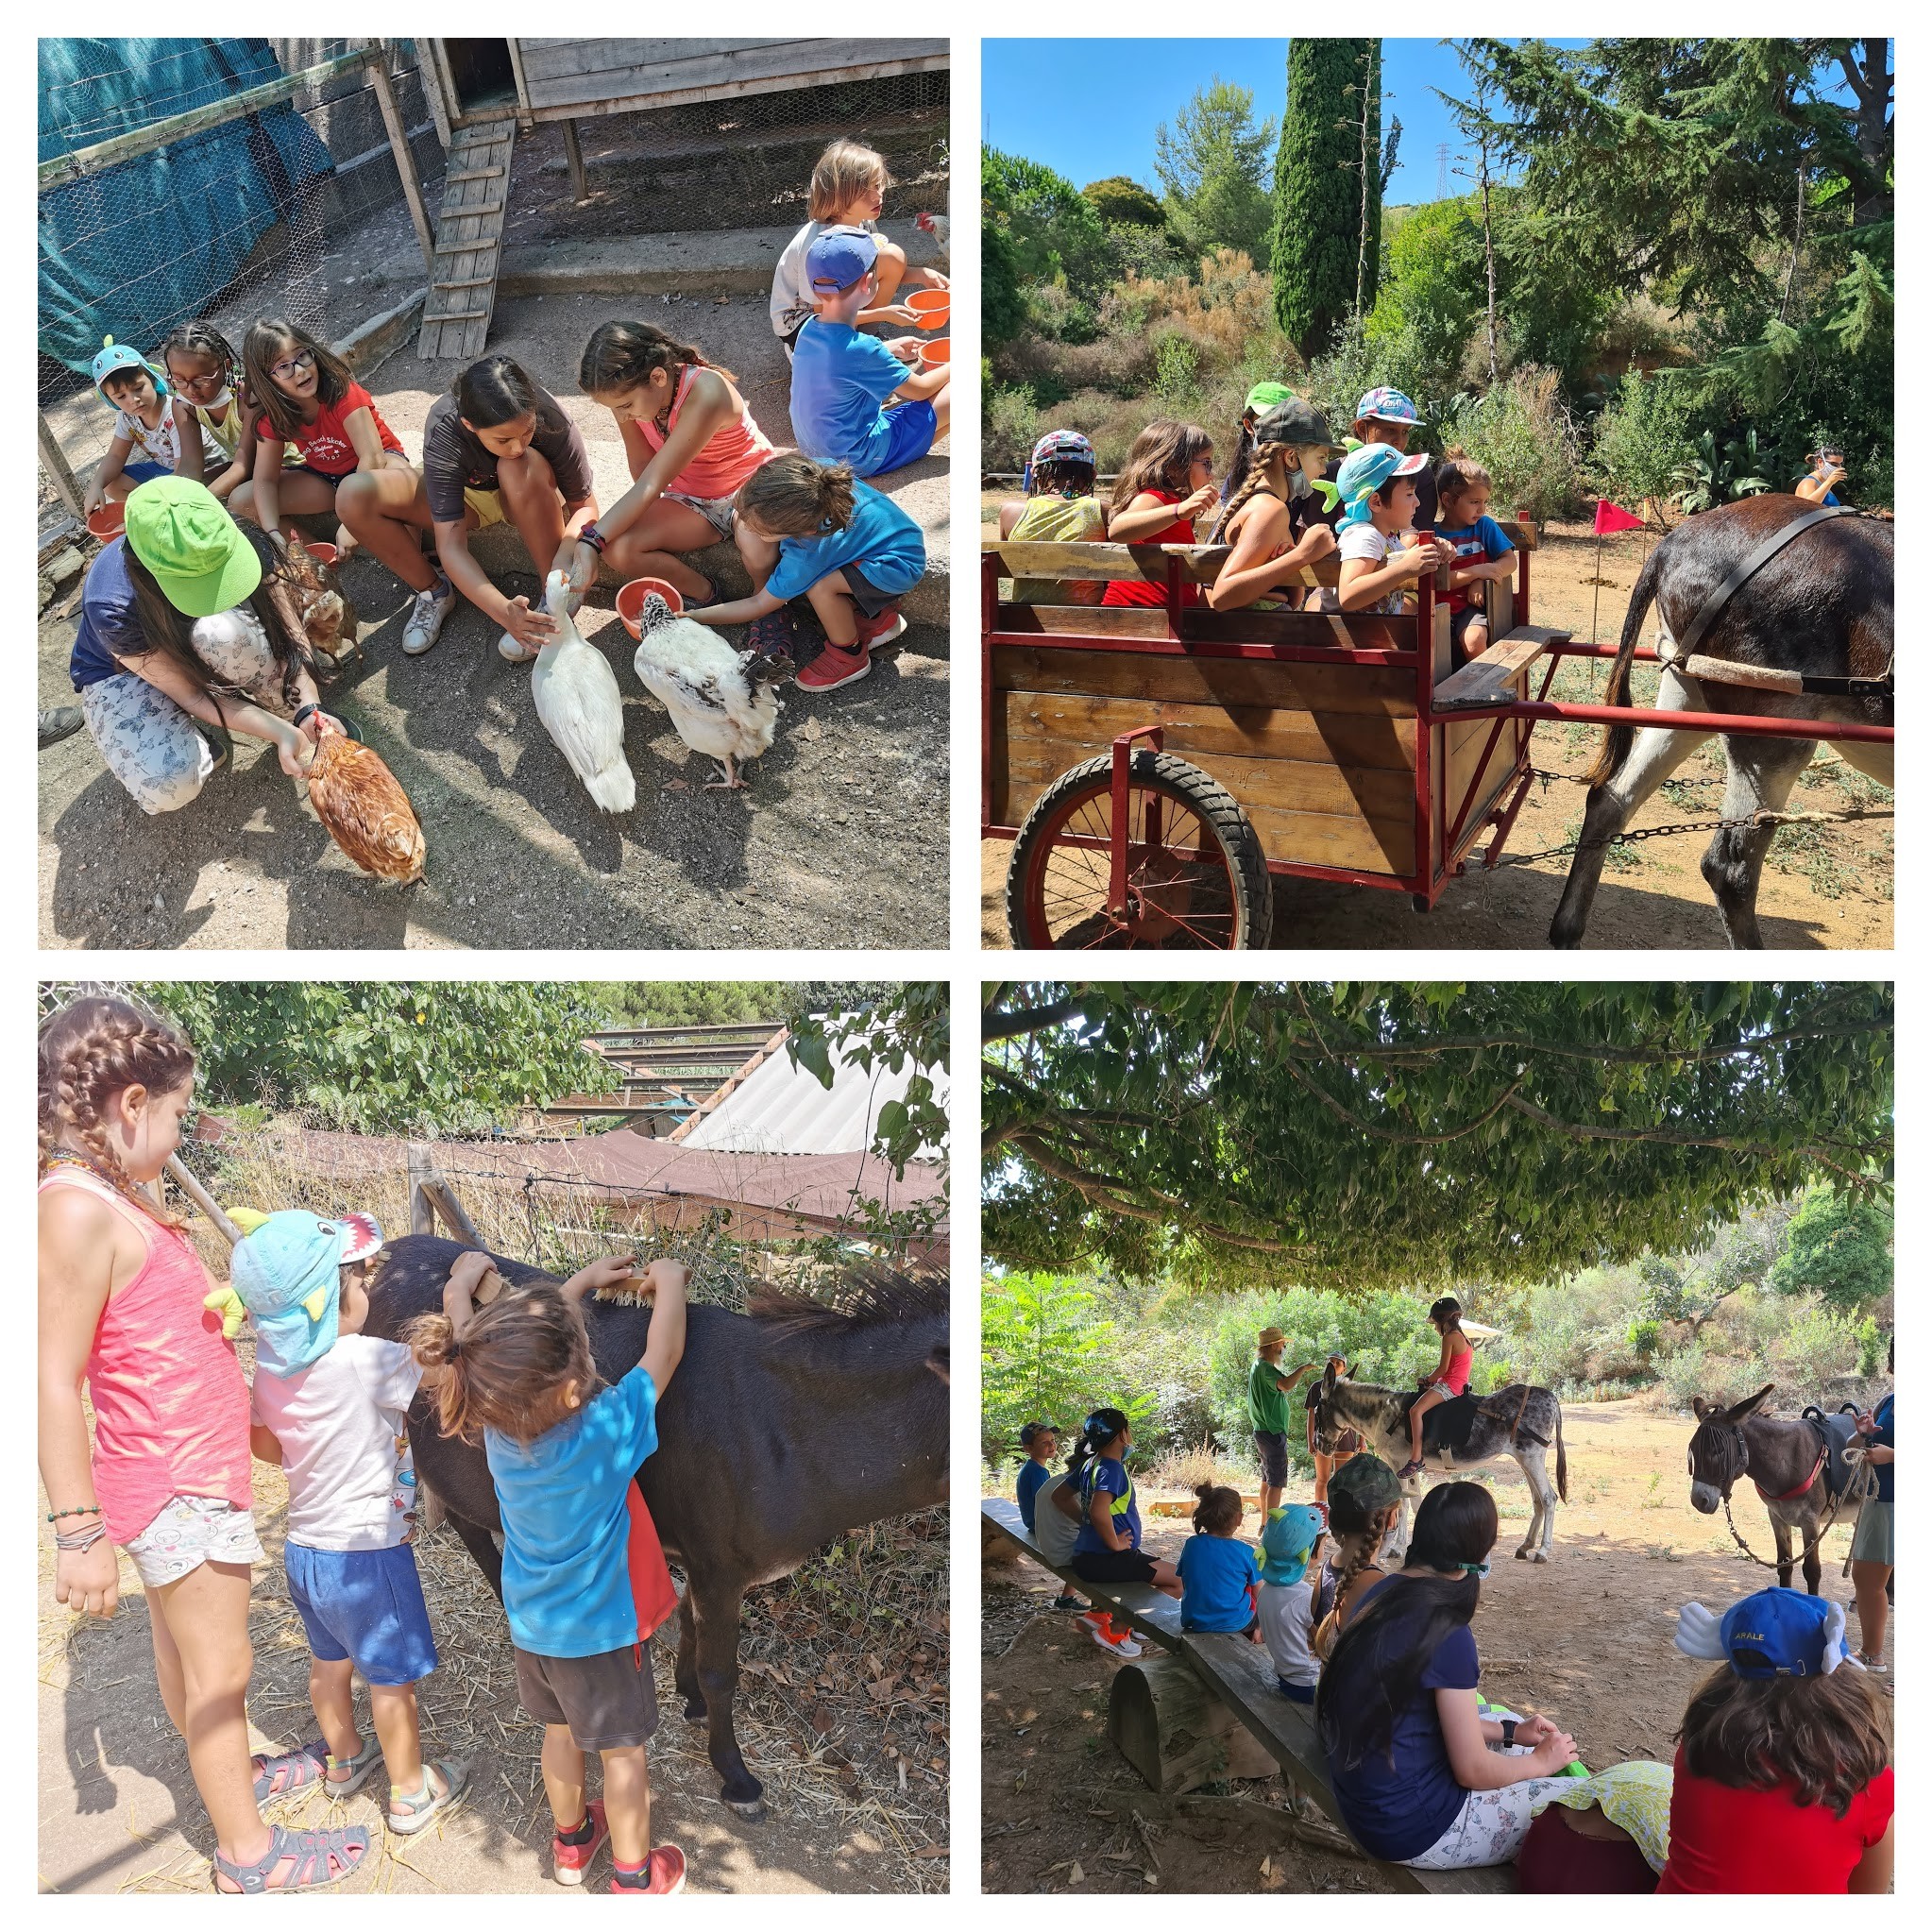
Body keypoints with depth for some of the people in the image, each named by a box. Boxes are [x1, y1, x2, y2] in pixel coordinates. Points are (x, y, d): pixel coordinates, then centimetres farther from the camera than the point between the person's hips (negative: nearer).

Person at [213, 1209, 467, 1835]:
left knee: (329, 1659, 27)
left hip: (304, 1544, 7)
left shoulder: (270, 1361, -6)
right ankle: (411, 1793, 26)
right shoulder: (367, 1361, -29)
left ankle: (343, 1758, 48)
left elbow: (262, 1443, 7)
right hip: (365, 1553, -7)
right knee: (392, 1676, 11)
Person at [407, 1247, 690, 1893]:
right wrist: (669, 1280, -10)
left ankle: (571, 1842, 48)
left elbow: (533, 1339, -3)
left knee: (560, 1731, 27)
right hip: (601, 1632, -5)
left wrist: (583, 1282, 3)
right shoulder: (606, 1429, -36)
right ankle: (634, 1875, 34)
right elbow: (665, 1354, -25)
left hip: (531, 1624, 5)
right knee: (622, 1749, 16)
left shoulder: (498, 1420, -21)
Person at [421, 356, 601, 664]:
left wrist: (566, 552, -44)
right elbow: (451, 547, -39)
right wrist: (503, 611, -55)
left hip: (530, 497, 0)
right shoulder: (443, 434, -36)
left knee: (520, 467, -38)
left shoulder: (552, 421, -33)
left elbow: (585, 506, -21)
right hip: (469, 497, 0)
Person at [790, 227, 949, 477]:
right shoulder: (862, 349, -30)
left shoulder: (808, 329, -7)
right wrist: (954, 366, 4)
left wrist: (892, 349, 17)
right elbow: (920, 390, -13)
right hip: (857, 461, -9)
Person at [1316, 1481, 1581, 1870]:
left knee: (1509, 1723, 24)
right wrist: (1541, 1762, 2)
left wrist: (1510, 1732, 13)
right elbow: (1472, 1770, -15)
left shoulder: (1383, 1593, 0)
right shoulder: (1447, 1634, -24)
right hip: (1411, 1828, -8)